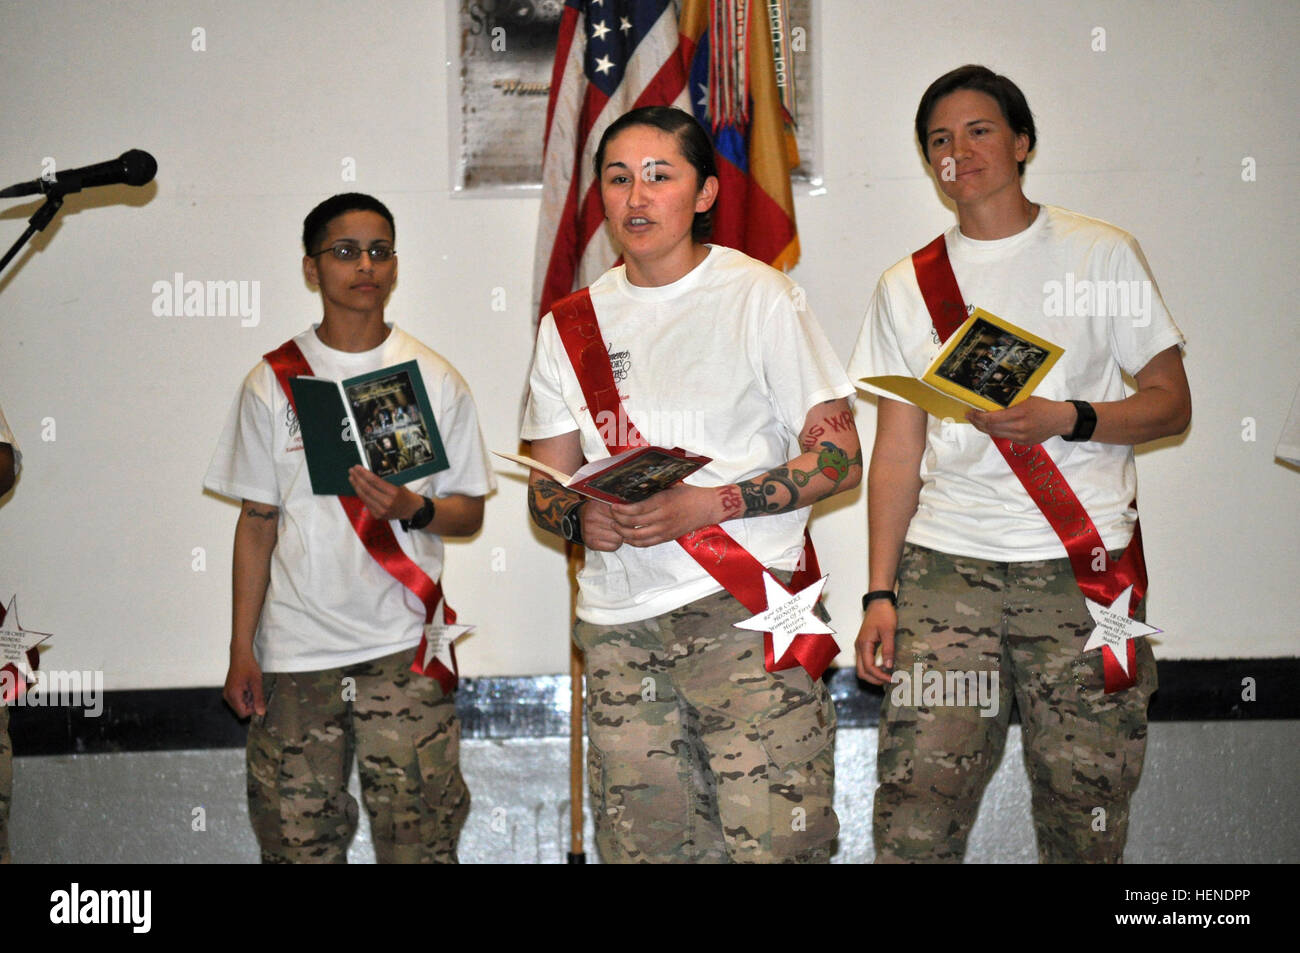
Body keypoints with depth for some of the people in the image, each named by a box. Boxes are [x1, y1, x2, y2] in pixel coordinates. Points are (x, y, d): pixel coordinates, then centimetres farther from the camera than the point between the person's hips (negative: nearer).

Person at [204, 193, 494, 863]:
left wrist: (413, 508, -15)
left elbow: (470, 513, 7)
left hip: (404, 648, 0)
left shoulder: (435, 380, 5)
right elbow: (257, 521, 7)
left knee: (418, 838, -2)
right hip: (295, 650, 1)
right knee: (297, 838, 4)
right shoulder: (273, 381, 5)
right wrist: (242, 650, 2)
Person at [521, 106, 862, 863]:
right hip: (618, 623, 4)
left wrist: (708, 504, -15)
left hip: (746, 606, -4)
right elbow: (547, 484, 18)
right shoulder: (571, 324, 13)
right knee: (641, 843, 3)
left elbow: (840, 460, -2)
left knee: (771, 842, -12)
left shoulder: (759, 296, 1)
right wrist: (580, 517, -7)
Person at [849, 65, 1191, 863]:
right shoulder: (908, 286, 12)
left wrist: (1067, 420, -14)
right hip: (946, 566, 2)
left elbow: (1172, 405, 5)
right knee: (916, 812, -7)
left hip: (1085, 567, -1)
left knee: (1085, 813, -1)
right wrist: (879, 594, 3)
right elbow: (897, 453, 11)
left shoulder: (1102, 254, 7)